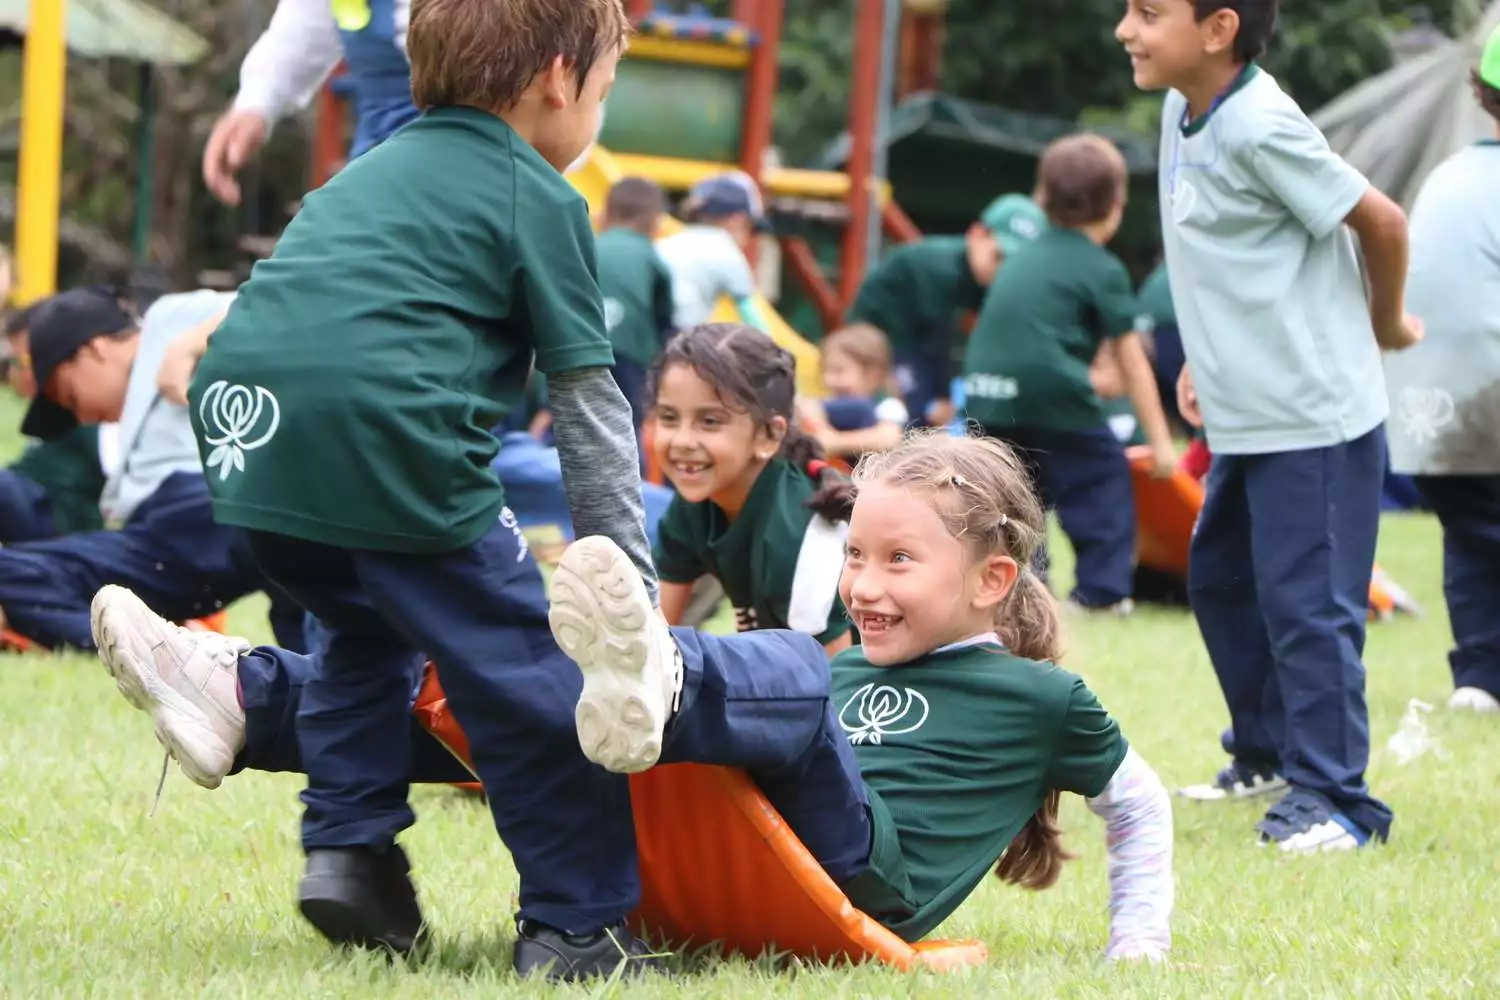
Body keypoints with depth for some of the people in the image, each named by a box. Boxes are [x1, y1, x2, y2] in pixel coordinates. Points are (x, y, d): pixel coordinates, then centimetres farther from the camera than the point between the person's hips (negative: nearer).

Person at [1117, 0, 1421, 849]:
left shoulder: (1259, 128, -20)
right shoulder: (1185, 115, 7)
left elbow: (1380, 220, -14)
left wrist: (1385, 325, 2)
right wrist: (1207, 356, 14)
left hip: (1313, 419, -10)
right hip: (1244, 417, 10)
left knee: (1305, 604, -9)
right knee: (1221, 581, 20)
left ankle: (1332, 798, -3)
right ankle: (1269, 754, 35)